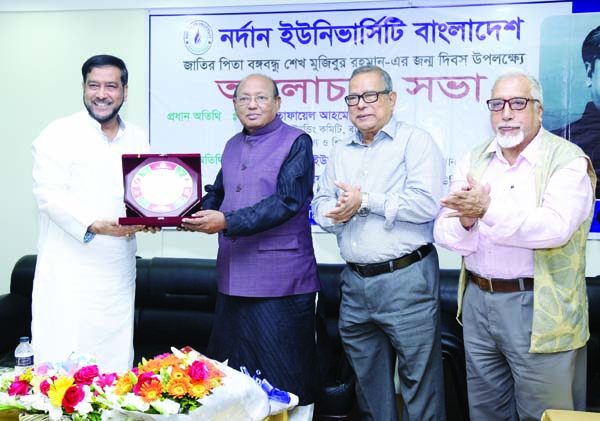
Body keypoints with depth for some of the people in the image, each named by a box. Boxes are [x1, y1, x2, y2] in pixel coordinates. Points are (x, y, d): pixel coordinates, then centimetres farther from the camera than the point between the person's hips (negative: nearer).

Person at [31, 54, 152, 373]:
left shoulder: (138, 138, 14)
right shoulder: (59, 135, -2)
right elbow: (49, 194, -12)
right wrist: (93, 225, -26)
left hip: (119, 273, 5)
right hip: (69, 272, -4)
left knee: (116, 360, 9)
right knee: (63, 361, -4)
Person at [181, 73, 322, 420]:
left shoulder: (296, 142, -6)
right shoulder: (233, 146, 16)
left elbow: (286, 202, -17)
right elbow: (218, 193, 24)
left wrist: (227, 222, -23)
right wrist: (198, 214, 2)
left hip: (281, 280, -7)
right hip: (234, 276, 7)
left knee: (287, 375, 0)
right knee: (236, 371, 16)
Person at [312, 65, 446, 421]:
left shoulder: (415, 141, -4)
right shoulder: (341, 153, 16)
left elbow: (427, 203, -18)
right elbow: (321, 205, 13)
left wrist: (365, 201, -12)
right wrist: (336, 213, -10)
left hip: (405, 280, -6)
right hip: (355, 282, 6)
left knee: (420, 382, 2)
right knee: (369, 382, 18)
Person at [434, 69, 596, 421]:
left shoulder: (568, 160, -7)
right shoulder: (474, 161, 9)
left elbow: (555, 227, -24)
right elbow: (444, 233, 1)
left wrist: (489, 209, -31)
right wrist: (466, 221, -21)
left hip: (539, 309, -5)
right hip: (477, 302, 5)